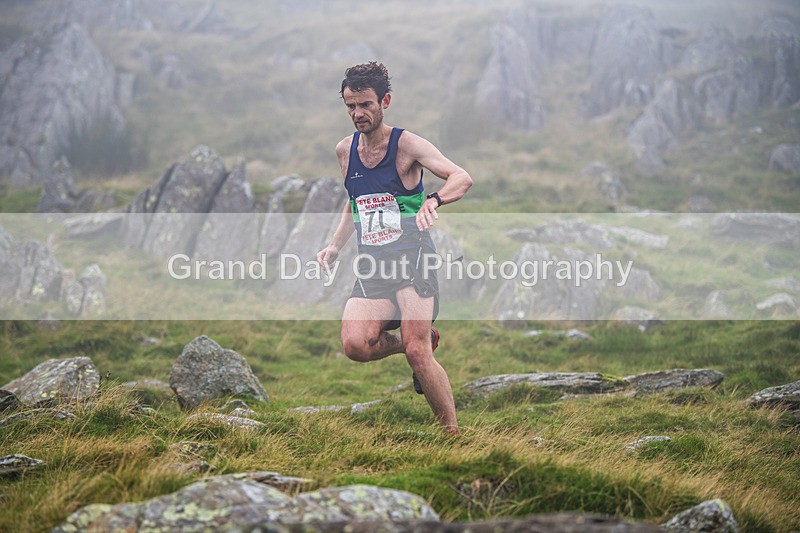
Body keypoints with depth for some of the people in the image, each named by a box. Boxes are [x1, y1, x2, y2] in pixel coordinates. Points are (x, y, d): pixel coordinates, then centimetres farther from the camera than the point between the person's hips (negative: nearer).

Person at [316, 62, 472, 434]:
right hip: (371, 266, 5)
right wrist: (335, 246, 17)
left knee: (417, 353, -18)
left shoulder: (406, 144, -6)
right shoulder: (345, 151, 12)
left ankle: (454, 433, -4)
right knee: (355, 345, -19)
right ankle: (421, 341, 12)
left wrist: (433, 201, -37)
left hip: (412, 256, -5)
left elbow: (462, 177, -18)